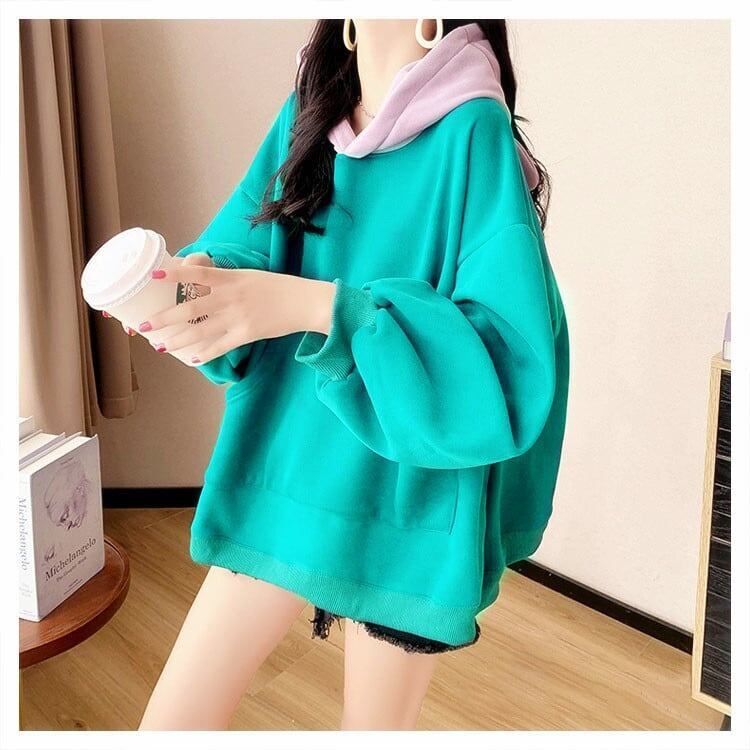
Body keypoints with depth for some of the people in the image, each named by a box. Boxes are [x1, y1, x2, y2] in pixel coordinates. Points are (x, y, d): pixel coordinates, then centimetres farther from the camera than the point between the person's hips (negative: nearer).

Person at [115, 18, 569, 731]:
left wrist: (313, 305, -32)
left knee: (374, 724, 17)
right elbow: (236, 247, 4)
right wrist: (199, 282, -21)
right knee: (169, 721, 10)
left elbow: (511, 357, -23)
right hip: (280, 473, 5)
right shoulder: (309, 112, 3)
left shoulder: (472, 132, -16)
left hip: (404, 504, -5)